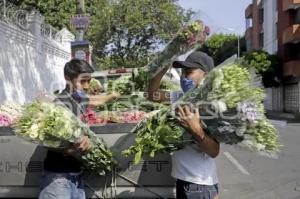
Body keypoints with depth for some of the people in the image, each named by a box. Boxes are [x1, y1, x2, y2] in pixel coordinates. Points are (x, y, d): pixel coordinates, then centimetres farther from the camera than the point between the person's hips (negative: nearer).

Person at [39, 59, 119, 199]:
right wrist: (71, 149, -41)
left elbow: (96, 100, 28)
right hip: (59, 177, -8)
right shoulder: (61, 103, -19)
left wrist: (112, 96, 45)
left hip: (76, 174, 8)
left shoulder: (78, 97, 6)